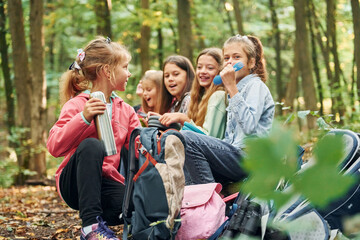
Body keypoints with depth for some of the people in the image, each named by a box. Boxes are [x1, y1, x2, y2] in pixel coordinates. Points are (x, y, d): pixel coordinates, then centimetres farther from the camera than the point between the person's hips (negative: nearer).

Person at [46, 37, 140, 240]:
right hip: (75, 183, -3)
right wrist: (83, 119, -27)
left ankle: (102, 217, 3)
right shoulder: (77, 105, -4)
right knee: (91, 145, -36)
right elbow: (55, 147, -18)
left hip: (108, 184, 3)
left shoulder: (126, 111, 13)